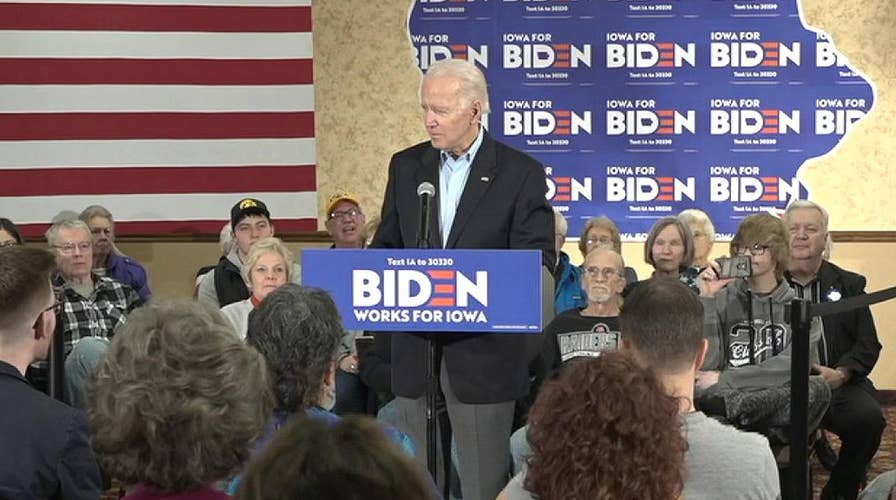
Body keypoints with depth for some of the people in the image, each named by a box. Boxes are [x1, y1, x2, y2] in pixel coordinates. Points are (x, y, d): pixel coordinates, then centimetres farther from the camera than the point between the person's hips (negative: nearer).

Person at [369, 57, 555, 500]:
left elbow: (538, 260, -6)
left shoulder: (521, 173, -4)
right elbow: (386, 246, 14)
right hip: (415, 352, 4)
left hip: (484, 352, -4)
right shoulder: (405, 167, 9)